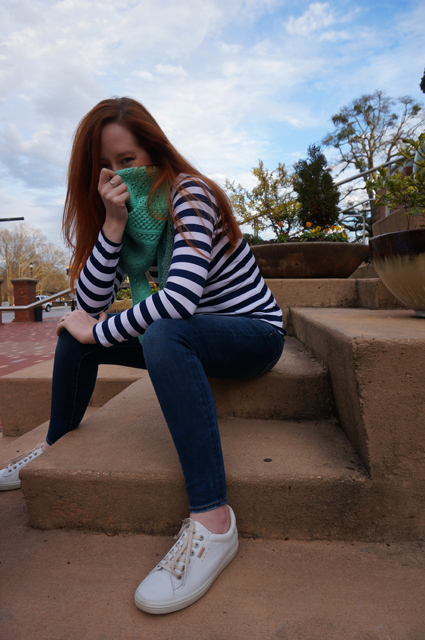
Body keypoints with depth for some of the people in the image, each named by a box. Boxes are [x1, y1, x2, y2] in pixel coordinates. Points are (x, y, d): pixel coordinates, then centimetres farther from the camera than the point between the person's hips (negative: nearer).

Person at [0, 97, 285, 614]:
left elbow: (179, 297, -33)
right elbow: (89, 302, -7)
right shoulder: (131, 212, 4)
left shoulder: (189, 194, -18)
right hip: (184, 337, 7)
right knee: (74, 334, 4)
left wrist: (99, 333, -20)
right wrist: (113, 221, -17)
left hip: (255, 333, -7)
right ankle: (57, 449, 20)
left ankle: (213, 520, -34)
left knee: (163, 334, -38)